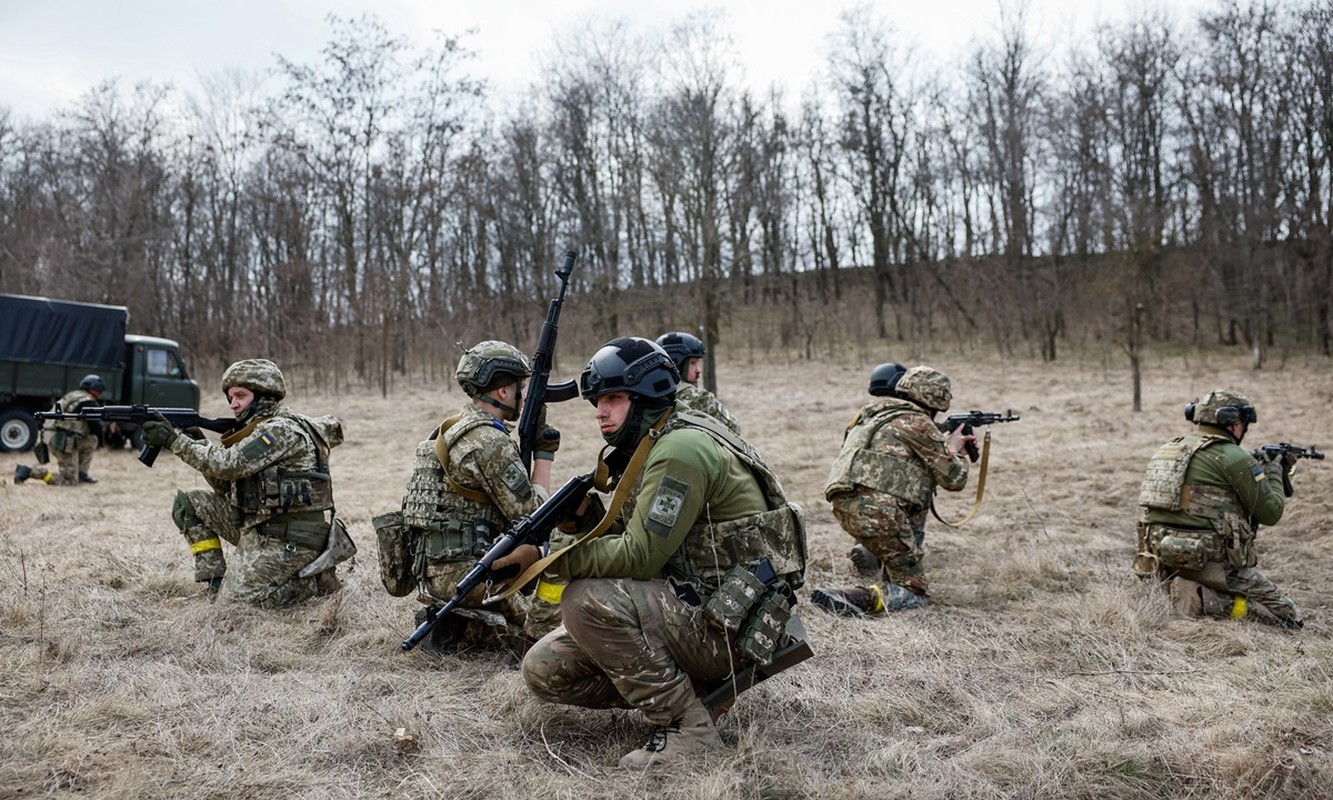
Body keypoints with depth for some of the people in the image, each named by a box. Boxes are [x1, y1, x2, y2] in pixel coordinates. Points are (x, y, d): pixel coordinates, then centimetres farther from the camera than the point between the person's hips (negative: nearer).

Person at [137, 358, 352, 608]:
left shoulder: (282, 430, -15)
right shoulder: (257, 429, 14)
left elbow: (229, 464, -24)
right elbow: (227, 487, 13)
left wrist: (174, 440, -18)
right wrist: (198, 442, 0)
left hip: (288, 539, -9)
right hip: (259, 527, 9)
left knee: (234, 599, -13)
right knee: (190, 503, 6)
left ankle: (316, 579, 1)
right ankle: (215, 578, 9)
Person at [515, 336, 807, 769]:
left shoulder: (681, 449, -19)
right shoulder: (644, 449, 12)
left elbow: (638, 556, -25)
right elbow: (620, 535, 10)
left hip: (725, 620, -9)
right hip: (685, 605, 9)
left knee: (587, 600, -28)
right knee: (544, 669, 1)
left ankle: (686, 725, -13)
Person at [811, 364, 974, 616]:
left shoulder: (872, 414, 20)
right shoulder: (918, 423, -2)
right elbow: (953, 479, 4)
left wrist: (944, 445, 30)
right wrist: (954, 450, 24)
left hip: (844, 505, 8)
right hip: (878, 510, -8)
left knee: (918, 490, 31)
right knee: (916, 593, 4)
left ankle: (870, 554, 22)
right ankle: (864, 598, -20)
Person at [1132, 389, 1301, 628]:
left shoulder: (1166, 450, 13)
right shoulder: (1232, 457, -9)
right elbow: (1270, 512, -1)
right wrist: (1273, 471, 17)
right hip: (1210, 563, -7)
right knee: (1286, 616, 6)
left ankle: (1189, 593, 0)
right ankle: (1203, 601, -13)